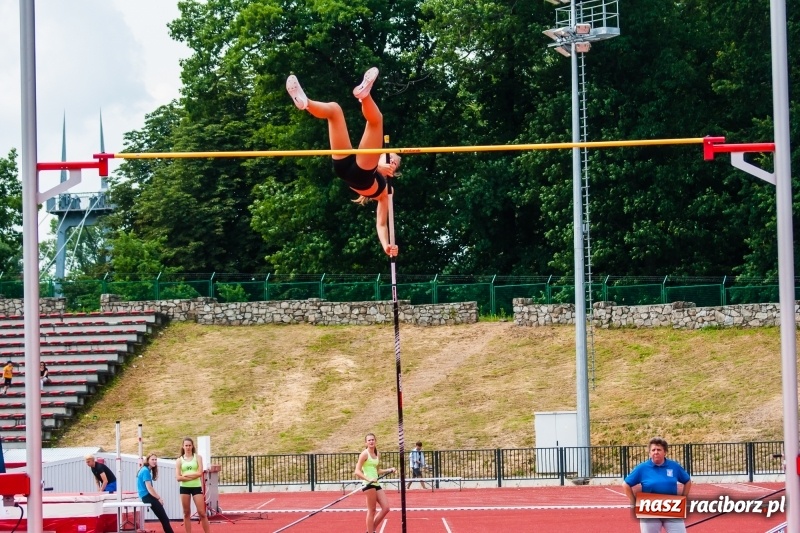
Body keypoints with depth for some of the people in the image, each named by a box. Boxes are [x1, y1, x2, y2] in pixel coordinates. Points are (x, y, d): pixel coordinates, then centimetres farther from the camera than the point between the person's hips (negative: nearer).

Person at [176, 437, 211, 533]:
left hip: (196, 487, -1)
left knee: (202, 513, -3)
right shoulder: (179, 460, 5)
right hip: (184, 488, 1)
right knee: (186, 513, 6)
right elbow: (178, 477, -5)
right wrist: (193, 476, -11)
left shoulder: (197, 457, 3)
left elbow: (200, 473, -9)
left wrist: (186, 475, -10)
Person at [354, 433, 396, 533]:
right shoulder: (365, 454, -8)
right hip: (368, 484, -8)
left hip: (376, 484, 8)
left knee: (386, 508, 4)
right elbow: (357, 471, -15)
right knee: (371, 510, -6)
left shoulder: (377, 454, 15)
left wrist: (388, 470, 11)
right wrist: (369, 479, -28)